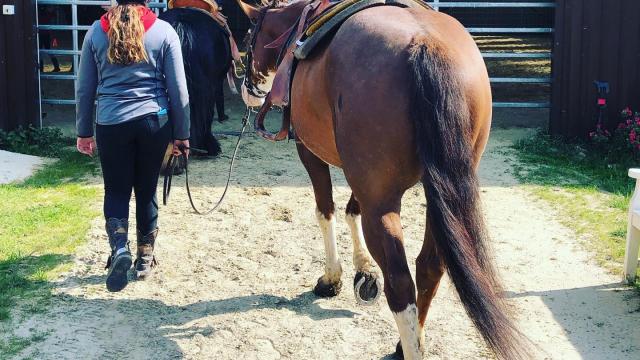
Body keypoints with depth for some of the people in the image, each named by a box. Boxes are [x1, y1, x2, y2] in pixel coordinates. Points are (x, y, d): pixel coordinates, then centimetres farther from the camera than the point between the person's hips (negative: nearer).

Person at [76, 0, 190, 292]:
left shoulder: (96, 31, 1)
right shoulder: (164, 31, -3)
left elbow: (85, 88, 6)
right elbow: (178, 89, -2)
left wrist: (84, 131, 16)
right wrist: (181, 134, 7)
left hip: (110, 123, 0)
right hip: (154, 121, 0)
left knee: (116, 190, 13)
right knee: (146, 190, 14)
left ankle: (119, 247, -11)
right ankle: (145, 257, 23)